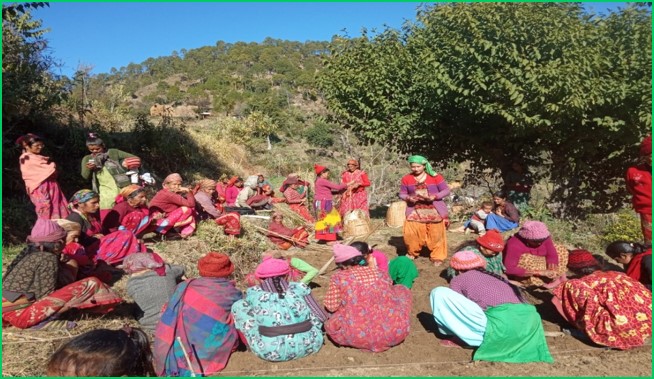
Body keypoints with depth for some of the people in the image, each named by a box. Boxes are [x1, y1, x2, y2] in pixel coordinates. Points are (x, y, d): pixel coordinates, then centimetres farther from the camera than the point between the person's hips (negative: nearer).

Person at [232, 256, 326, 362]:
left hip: (271, 351, -2)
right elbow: (317, 316, 17)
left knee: (238, 306, 13)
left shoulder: (253, 292, 10)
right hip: (310, 344, 2)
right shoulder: (300, 287, 10)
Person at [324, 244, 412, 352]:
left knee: (330, 324, 29)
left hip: (360, 336, -2)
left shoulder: (339, 277, 4)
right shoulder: (382, 273, 14)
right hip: (396, 332, 3)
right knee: (402, 290, 30)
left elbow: (331, 307, 8)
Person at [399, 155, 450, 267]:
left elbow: (446, 190, -3)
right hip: (415, 211, 1)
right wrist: (408, 198, -16)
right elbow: (402, 194, 6)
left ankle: (437, 257, 20)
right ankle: (412, 253, 18)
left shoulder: (435, 177, -6)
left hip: (434, 210, -1)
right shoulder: (406, 179, -1)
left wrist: (434, 196, -18)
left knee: (436, 234, 4)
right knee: (410, 233, -7)